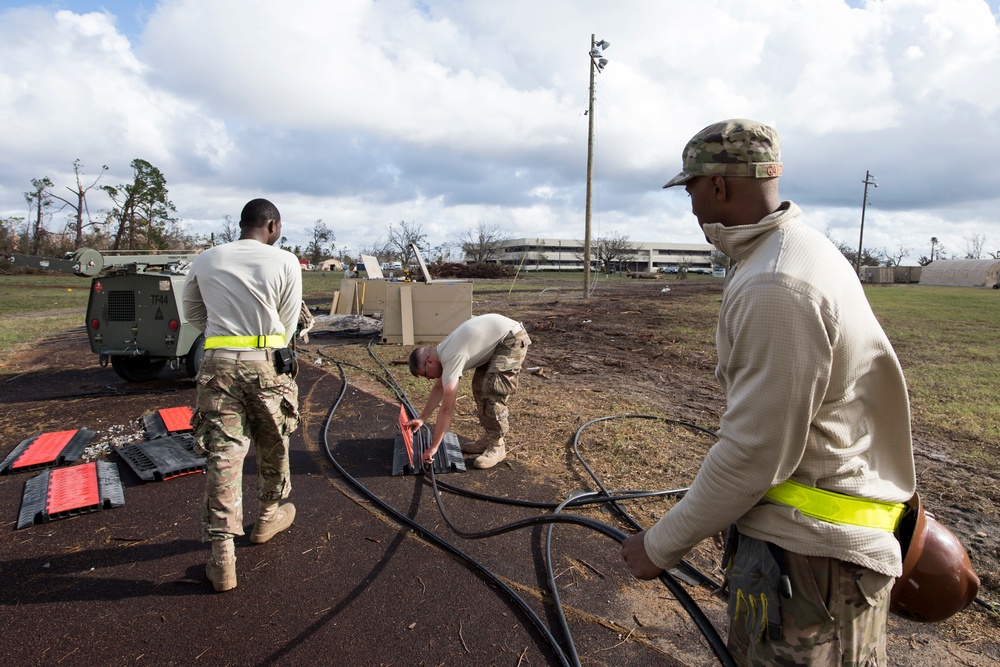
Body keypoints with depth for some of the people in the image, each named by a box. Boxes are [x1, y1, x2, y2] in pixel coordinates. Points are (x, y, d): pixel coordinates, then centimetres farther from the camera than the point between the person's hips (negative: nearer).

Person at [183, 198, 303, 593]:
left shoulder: (205, 260, 7)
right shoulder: (285, 262, -3)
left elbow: (192, 312, 19)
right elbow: (288, 323, 1)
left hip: (219, 363, 2)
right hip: (267, 363, -2)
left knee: (222, 455, 5)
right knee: (273, 448, 18)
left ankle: (222, 558, 8)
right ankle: (268, 517, 38)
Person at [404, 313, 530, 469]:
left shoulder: (451, 359, -24)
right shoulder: (442, 352, 5)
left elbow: (447, 410, -23)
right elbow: (438, 388, 20)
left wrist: (433, 447, -18)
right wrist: (421, 419, 18)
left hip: (513, 339, -10)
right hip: (497, 340, 10)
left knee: (493, 391, -14)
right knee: (479, 386, 10)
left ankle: (497, 446, -3)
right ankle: (490, 438, 17)